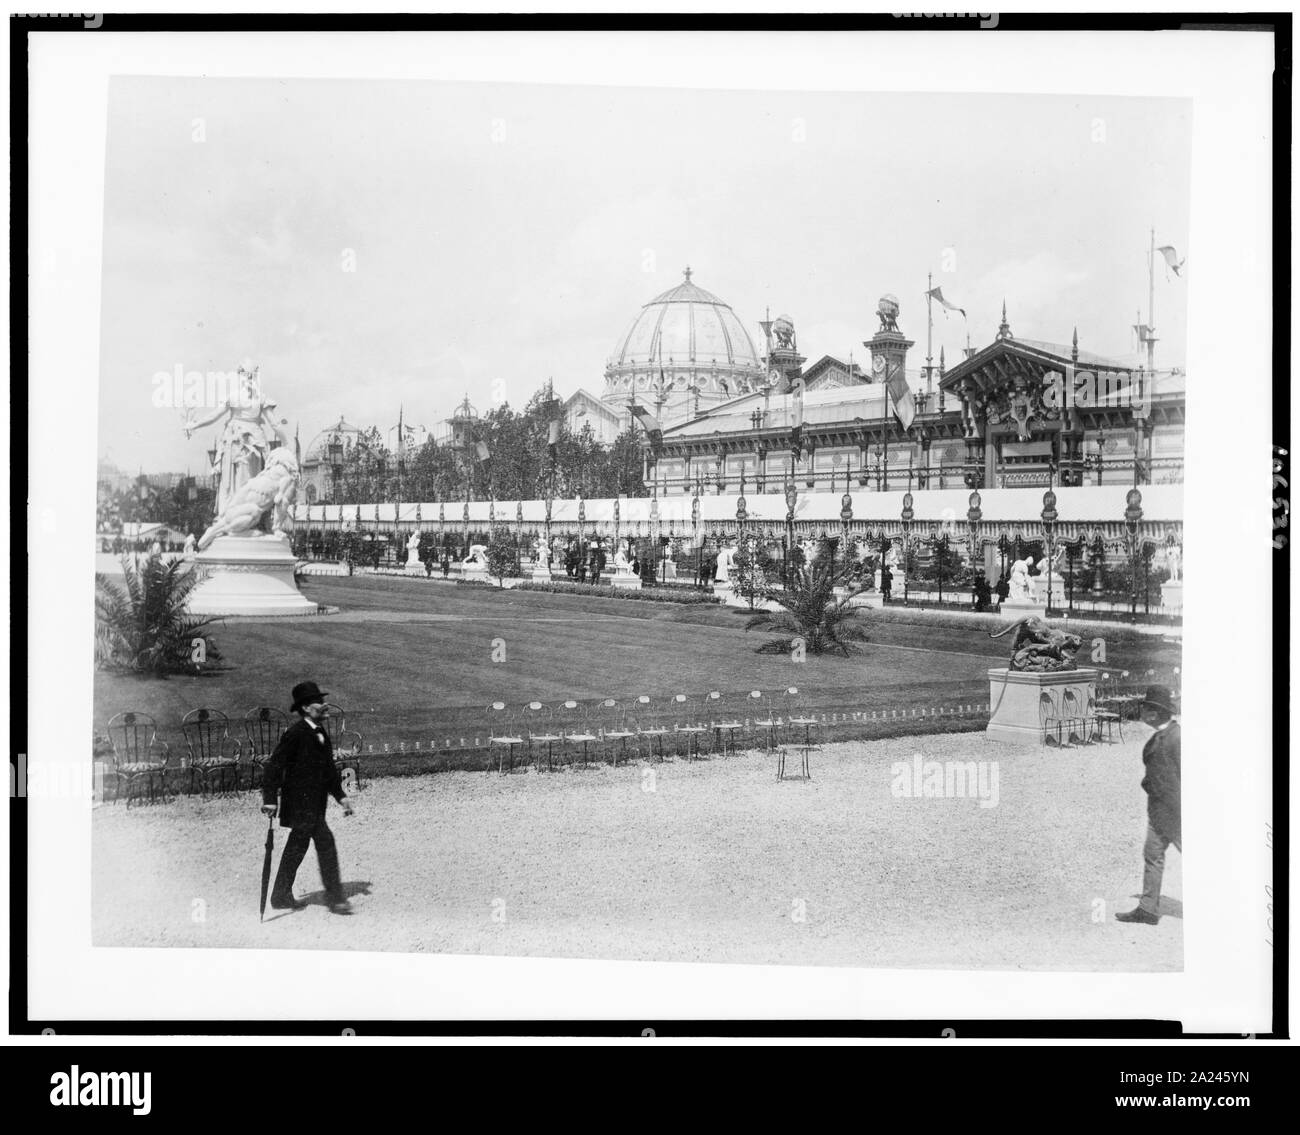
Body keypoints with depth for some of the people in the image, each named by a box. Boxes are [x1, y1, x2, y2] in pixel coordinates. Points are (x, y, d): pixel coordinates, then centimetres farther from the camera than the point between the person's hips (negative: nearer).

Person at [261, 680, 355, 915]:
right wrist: (270, 799, -19)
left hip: (314, 803, 9)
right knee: (325, 842, -11)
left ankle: (282, 896, 26)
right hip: (302, 802, -9)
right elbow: (275, 765, -16)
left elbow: (328, 768, 21)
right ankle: (335, 898, -7)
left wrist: (340, 795, 16)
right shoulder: (296, 733, -15)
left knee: (297, 848, 16)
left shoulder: (320, 732, 12)